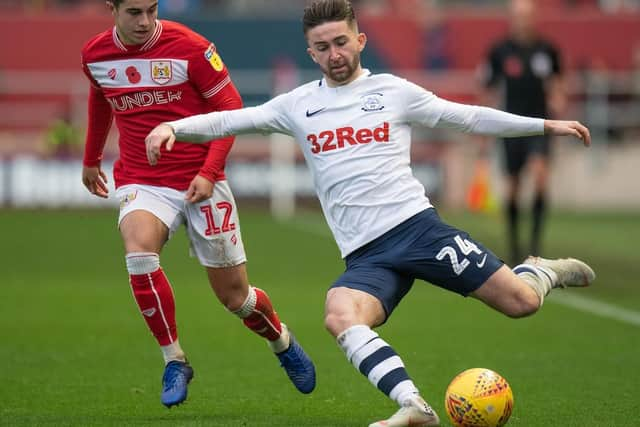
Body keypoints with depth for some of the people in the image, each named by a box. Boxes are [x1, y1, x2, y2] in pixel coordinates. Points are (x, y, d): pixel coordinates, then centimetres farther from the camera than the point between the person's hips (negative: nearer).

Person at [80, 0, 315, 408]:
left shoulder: (189, 47, -12)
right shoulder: (95, 54, 0)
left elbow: (230, 108, -7)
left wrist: (209, 172, -17)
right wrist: (91, 159, 33)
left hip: (200, 181, -2)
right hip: (142, 183, 2)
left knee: (235, 295, 4)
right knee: (138, 251, -32)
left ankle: (284, 344, 38)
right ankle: (174, 361, -16)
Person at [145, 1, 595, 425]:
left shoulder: (394, 91, 8)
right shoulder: (299, 105, 13)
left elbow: (470, 117, 15)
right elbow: (231, 120, 8)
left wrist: (546, 125, 14)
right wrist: (173, 127, -10)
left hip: (416, 224, -1)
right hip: (366, 255, 1)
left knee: (521, 301, -9)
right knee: (340, 318, -33)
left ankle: (541, 272, 28)